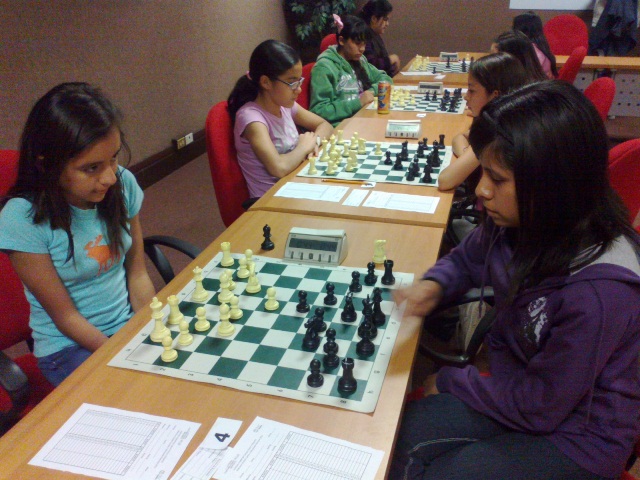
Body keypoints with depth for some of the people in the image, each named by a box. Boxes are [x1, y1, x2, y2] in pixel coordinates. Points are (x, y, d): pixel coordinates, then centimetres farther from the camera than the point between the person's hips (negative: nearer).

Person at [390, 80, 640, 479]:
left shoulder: (598, 289, -34)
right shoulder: (517, 221, -14)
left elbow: (537, 408, -24)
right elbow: (468, 258, 9)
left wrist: (450, 380, -10)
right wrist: (434, 284, -14)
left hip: (577, 435, -5)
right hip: (520, 390, 6)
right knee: (404, 432, -7)